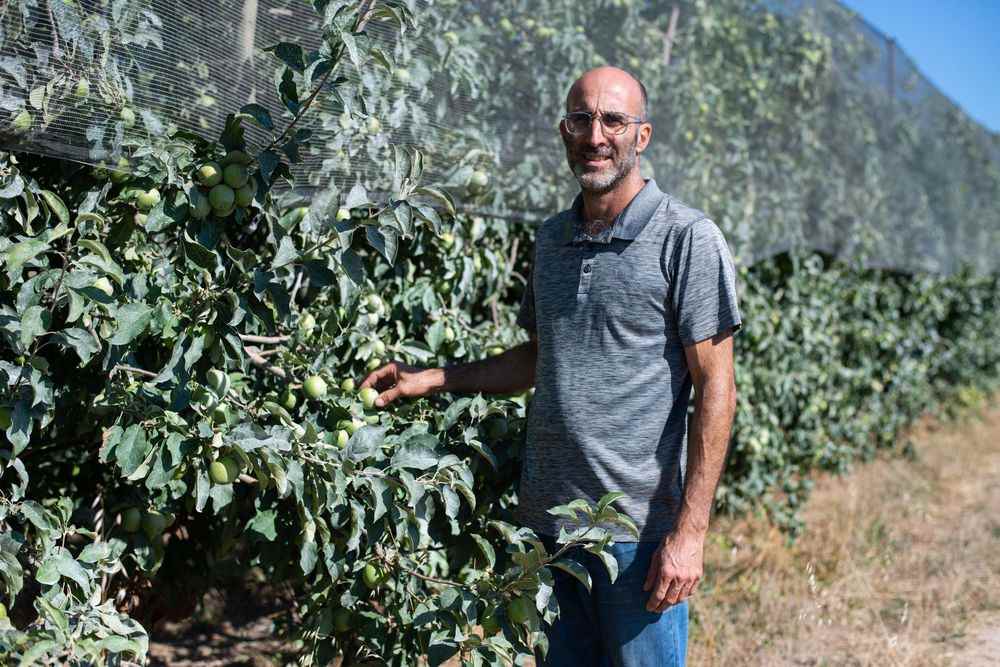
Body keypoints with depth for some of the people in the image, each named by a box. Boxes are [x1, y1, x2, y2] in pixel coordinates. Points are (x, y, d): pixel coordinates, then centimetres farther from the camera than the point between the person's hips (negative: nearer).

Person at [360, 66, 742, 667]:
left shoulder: (688, 239, -8)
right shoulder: (551, 237, 12)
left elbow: (715, 389, -11)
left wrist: (690, 530, -16)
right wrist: (429, 380, 13)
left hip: (640, 527, -6)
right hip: (548, 519, 6)